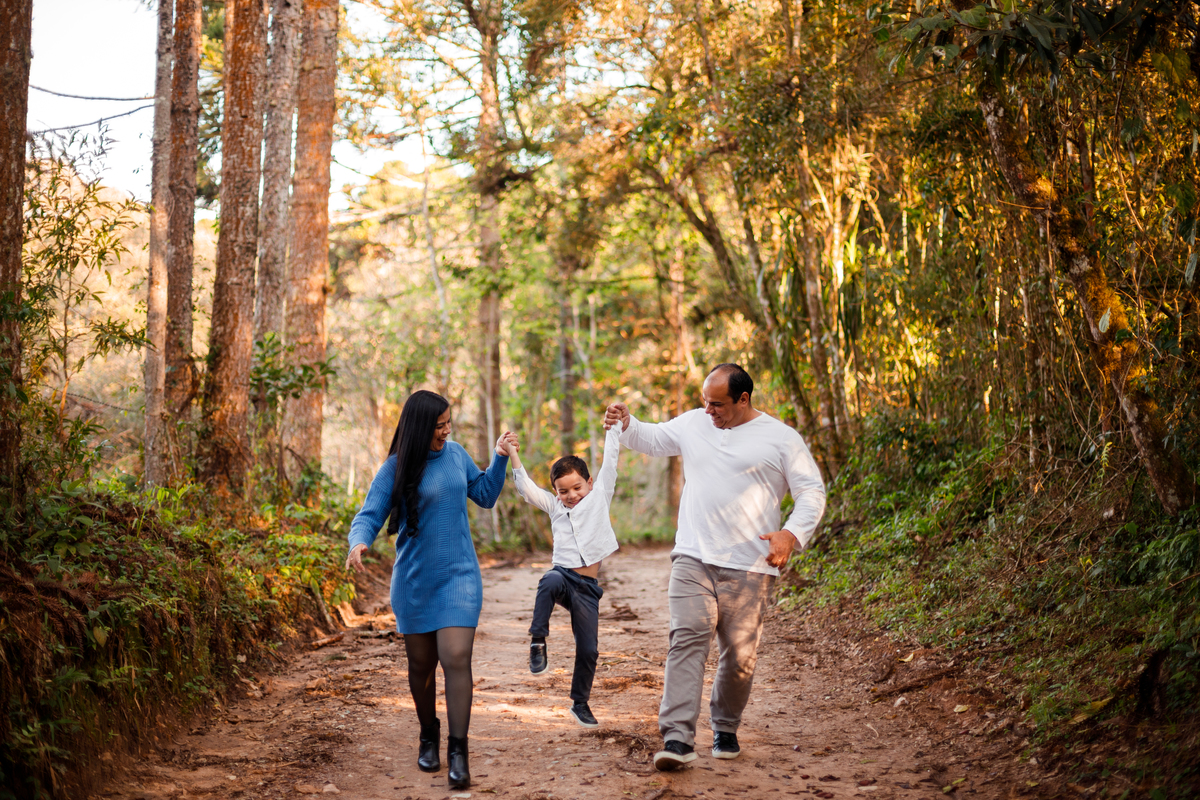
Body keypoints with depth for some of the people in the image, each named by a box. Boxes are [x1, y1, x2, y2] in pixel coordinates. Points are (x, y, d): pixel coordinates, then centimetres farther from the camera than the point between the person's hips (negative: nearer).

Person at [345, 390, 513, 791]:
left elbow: (485, 495, 16)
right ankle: (428, 736, 33)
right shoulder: (396, 468, -8)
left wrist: (500, 457, 5)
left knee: (456, 658, -12)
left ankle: (458, 751, -8)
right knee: (421, 664, 10)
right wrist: (358, 543, -32)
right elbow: (369, 516, -11)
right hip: (415, 580, -1)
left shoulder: (456, 453, 3)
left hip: (459, 576, 1)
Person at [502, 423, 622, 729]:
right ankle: (538, 642, -29)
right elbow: (526, 487, 10)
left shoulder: (599, 497, 11)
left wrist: (613, 427, 9)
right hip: (563, 574, 0)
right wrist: (513, 455, 4)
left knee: (588, 650, 2)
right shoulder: (554, 506, 15)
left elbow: (610, 462, 10)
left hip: (587, 588, 0)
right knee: (550, 582, -39)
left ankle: (580, 703, 22)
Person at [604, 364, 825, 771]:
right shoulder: (693, 424, 14)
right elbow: (652, 439, 30)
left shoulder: (781, 439, 2)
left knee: (740, 653, 1)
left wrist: (792, 533, -15)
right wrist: (626, 424, 8)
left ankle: (725, 729, 25)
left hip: (748, 567, -2)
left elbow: (812, 492, 2)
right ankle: (678, 738, -21)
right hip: (693, 558, 2)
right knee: (687, 638, -14)